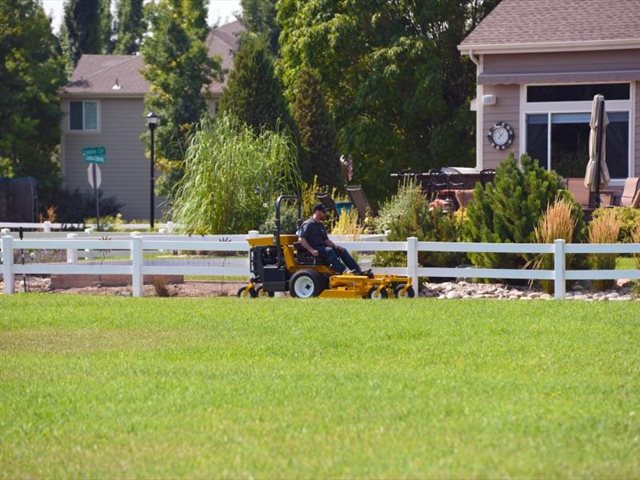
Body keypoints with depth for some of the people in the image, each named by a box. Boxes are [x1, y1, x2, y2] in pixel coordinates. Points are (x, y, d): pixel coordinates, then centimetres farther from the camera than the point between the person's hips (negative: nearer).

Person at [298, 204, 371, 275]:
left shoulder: (320, 225, 19)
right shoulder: (308, 224, -9)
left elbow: (326, 240, 21)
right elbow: (301, 239, -18)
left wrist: (335, 246, 3)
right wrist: (311, 250, -26)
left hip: (322, 247, 9)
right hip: (314, 249, -9)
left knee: (342, 250, -2)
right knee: (329, 251, -34)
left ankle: (358, 271, -12)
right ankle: (342, 271, -45)